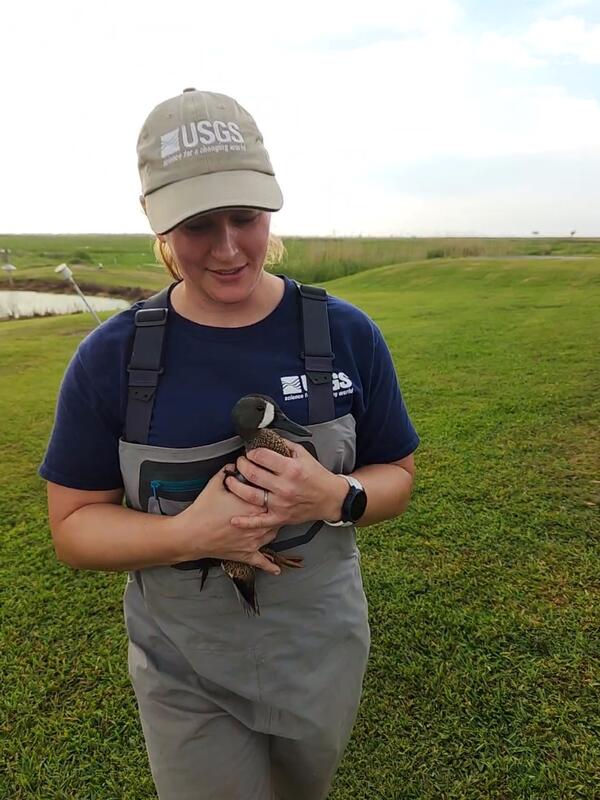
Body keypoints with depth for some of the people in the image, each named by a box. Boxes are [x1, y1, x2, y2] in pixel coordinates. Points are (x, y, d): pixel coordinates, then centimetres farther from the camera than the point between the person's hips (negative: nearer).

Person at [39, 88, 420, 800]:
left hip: (321, 654, 3)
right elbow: (72, 525, -8)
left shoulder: (346, 335, -12)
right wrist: (188, 534, -28)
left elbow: (396, 475, -2)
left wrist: (334, 497, -25)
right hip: (182, 671, -2)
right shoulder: (110, 359, -15)